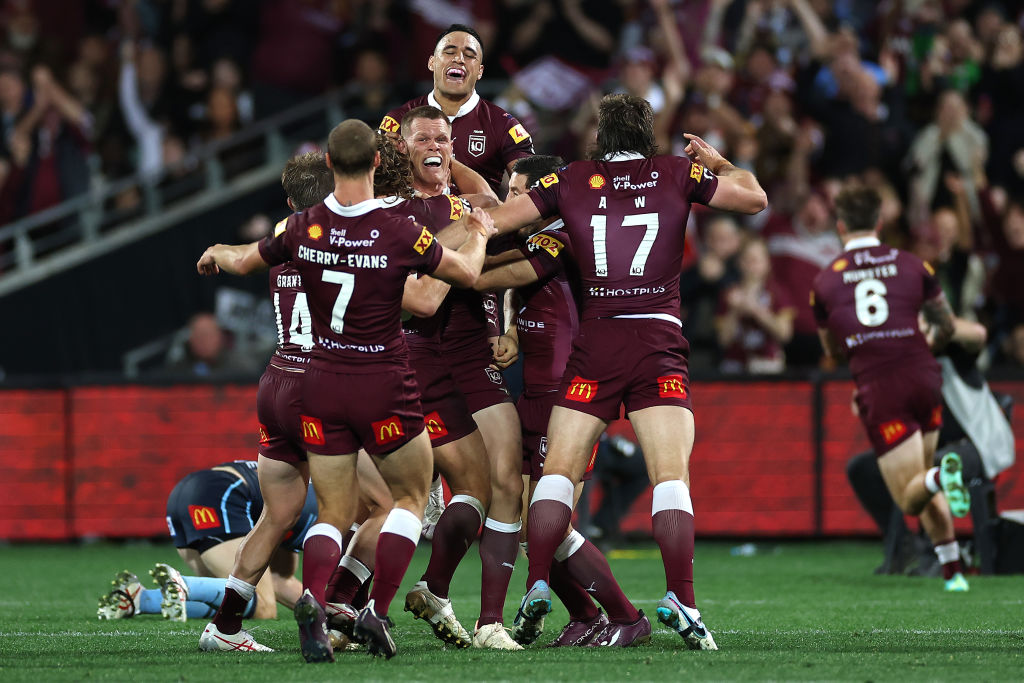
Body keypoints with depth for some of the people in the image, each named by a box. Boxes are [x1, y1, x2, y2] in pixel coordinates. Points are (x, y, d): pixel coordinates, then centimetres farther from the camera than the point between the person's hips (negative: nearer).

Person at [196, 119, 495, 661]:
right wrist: (480, 235, 24)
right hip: (385, 389, -3)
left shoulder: (303, 229, -5)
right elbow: (467, 273, 2)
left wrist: (217, 252, 37)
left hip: (322, 386, 3)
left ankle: (312, 598, -20)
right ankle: (377, 612, 2)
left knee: (333, 514, 10)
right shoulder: (400, 235, -14)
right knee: (411, 496, 18)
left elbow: (244, 263, 14)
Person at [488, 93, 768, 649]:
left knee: (558, 470, 6)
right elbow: (754, 197, 14)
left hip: (594, 342, 1)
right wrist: (718, 162, 31)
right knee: (671, 474, -7)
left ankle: (536, 587, -6)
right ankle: (679, 598, -20)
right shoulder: (676, 174, 7)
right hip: (659, 341, -1)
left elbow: (494, 220, 7)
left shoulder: (570, 180, 8)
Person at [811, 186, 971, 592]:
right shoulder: (912, 266, 9)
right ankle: (952, 569, 9)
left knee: (910, 498, -2)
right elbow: (947, 326, 19)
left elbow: (833, 351, 19)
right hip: (923, 377, 2)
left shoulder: (825, 282, 8)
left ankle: (940, 477, -37)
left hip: (877, 389, -2)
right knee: (921, 481, 22)